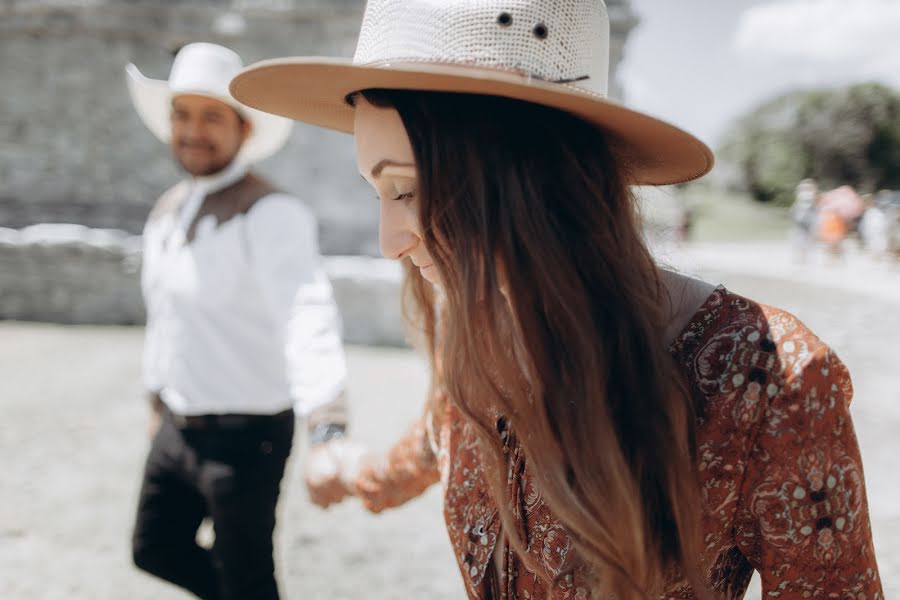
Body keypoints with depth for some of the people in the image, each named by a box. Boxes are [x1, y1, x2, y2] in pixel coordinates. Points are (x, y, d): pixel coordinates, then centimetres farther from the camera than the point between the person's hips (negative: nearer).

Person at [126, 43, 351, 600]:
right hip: (177, 427, 8)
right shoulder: (168, 211, 6)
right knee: (156, 549, 21)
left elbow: (309, 322, -36)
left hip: (245, 434, -8)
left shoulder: (271, 215, -22)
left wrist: (327, 435, -49)